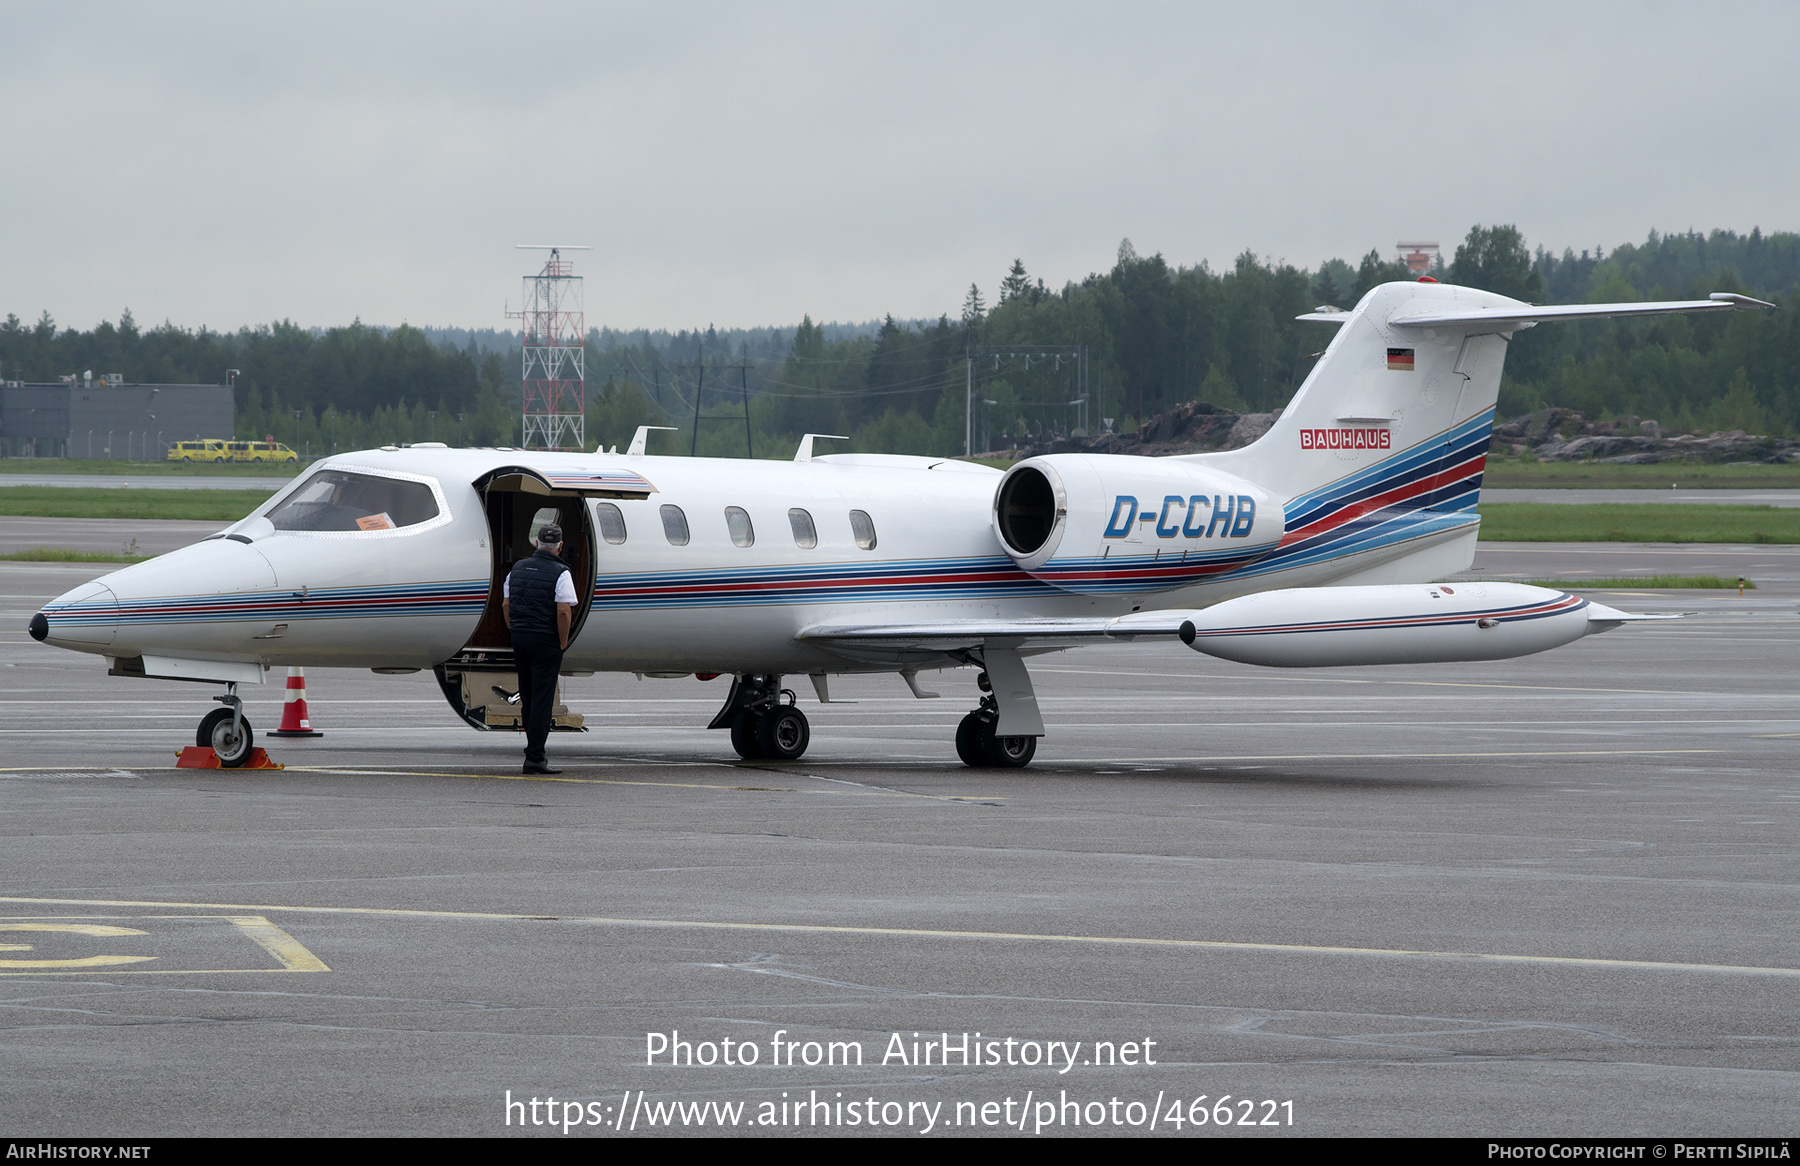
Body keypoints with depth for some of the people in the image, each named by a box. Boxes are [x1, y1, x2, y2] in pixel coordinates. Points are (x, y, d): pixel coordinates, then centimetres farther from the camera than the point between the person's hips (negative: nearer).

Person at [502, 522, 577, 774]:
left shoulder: (518, 568, 9)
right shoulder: (560, 573, -11)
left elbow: (506, 605, 12)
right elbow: (563, 612, -18)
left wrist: (515, 633, 17)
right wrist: (563, 644, -7)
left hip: (520, 639, 6)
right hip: (546, 641, -6)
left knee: (528, 698, 16)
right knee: (542, 699, -4)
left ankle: (535, 750, 24)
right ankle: (534, 758, -6)